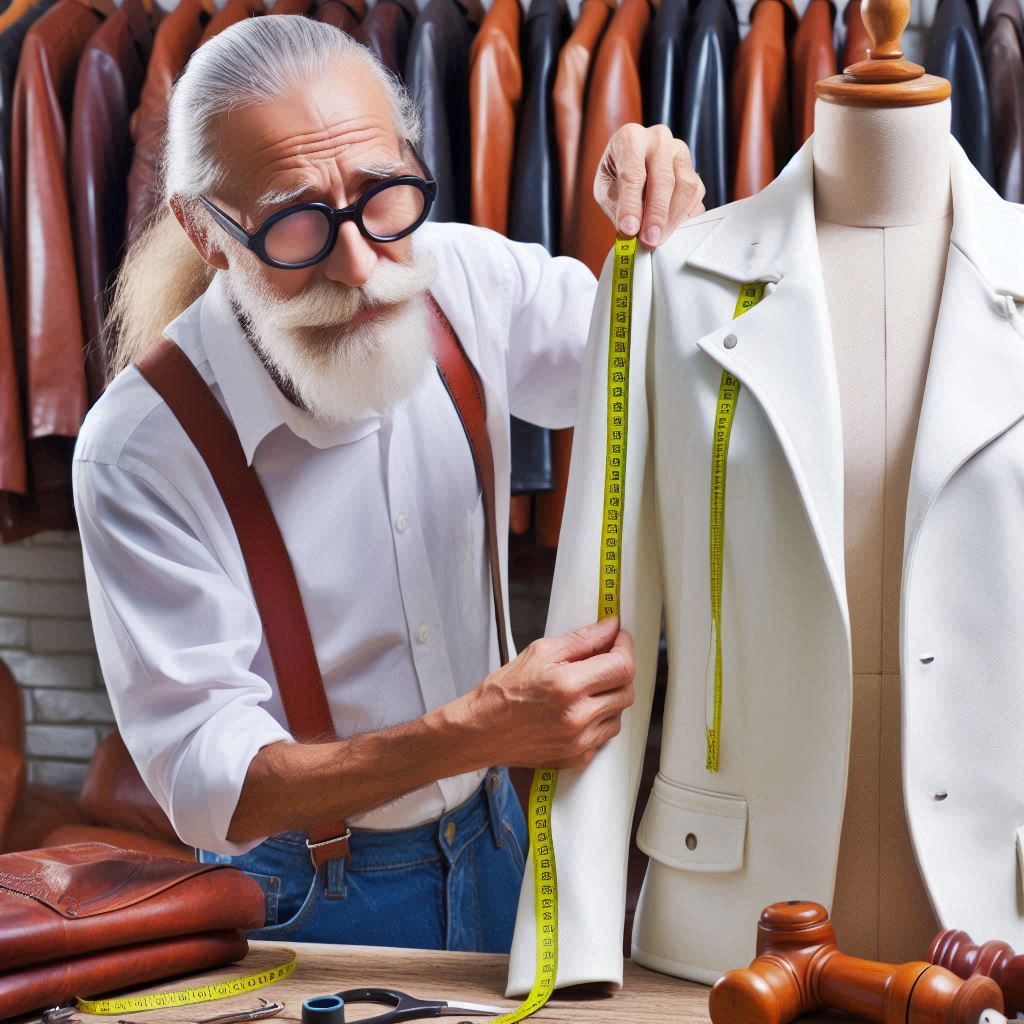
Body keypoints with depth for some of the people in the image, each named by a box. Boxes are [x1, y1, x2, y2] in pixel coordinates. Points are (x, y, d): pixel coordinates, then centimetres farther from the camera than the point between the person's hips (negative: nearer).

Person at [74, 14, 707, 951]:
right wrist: (474, 733, -41)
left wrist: (667, 236, -18)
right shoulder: (141, 451, -26)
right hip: (306, 906, -4)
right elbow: (207, 786, -28)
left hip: (493, 842, 5)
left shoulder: (466, 282, -12)